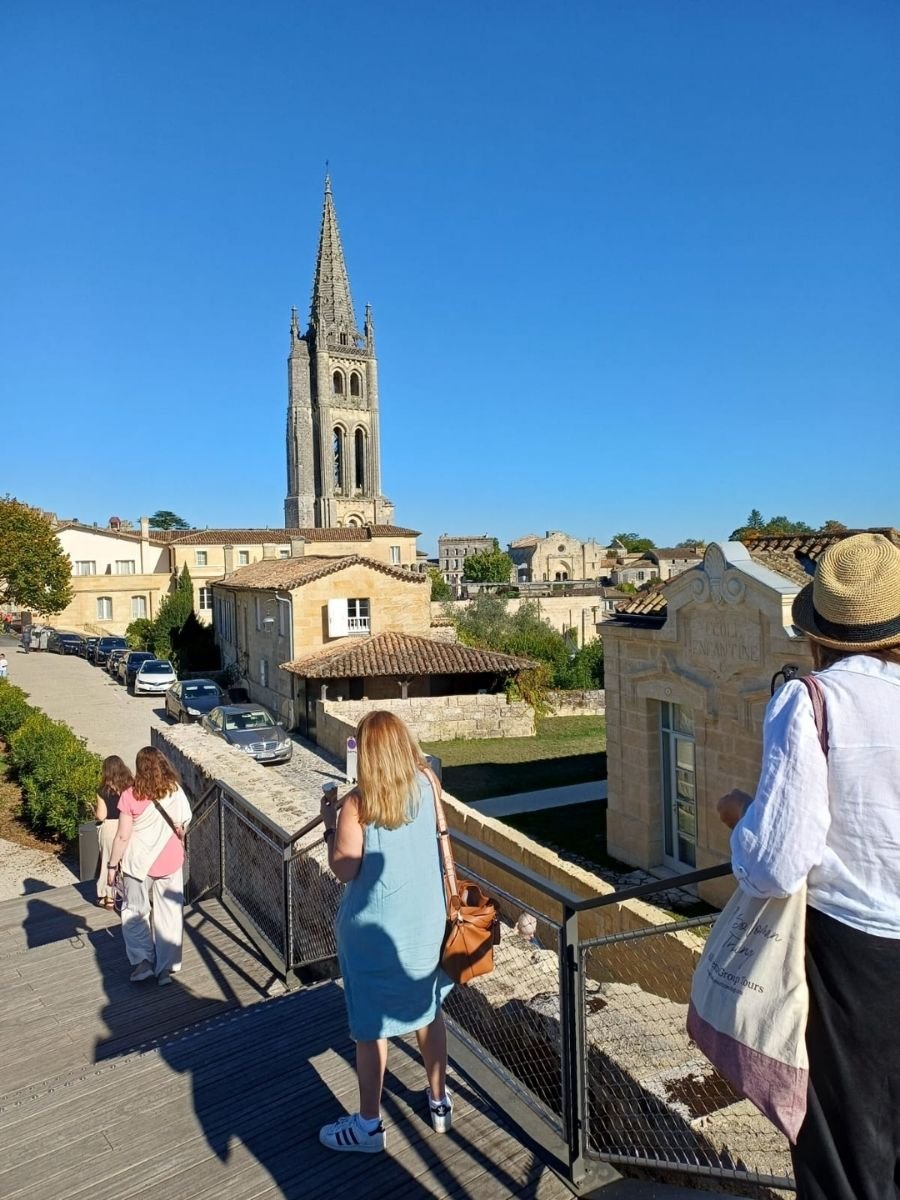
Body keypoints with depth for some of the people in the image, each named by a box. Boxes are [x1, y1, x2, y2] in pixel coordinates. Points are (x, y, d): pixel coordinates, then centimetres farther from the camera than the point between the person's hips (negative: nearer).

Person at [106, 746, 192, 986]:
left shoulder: (130, 796, -15)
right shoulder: (175, 791, -8)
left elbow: (122, 836, -12)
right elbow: (181, 827, 0)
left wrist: (112, 865, -1)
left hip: (138, 863, -2)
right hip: (170, 861, 2)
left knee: (135, 913, 17)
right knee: (169, 914, 12)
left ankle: (143, 960, 8)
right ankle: (166, 967, 16)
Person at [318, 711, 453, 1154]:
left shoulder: (358, 803, -20)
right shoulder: (426, 785, -6)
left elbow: (344, 869, -17)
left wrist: (330, 822, -4)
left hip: (376, 926, -5)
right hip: (426, 919, 5)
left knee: (371, 1024, 11)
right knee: (428, 1010, 22)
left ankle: (368, 1125, 27)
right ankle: (439, 1101, 38)